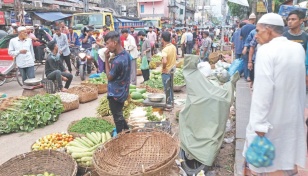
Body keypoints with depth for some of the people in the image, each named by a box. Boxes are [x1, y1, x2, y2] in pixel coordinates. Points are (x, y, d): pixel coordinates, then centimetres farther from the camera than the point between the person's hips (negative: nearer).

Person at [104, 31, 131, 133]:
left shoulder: (117, 61, -30)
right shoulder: (126, 54, 0)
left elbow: (109, 77, -14)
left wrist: (106, 59, -15)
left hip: (115, 94, -9)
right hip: (122, 91, 9)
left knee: (118, 118, 8)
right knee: (120, 116, 24)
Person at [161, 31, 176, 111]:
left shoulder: (165, 49, -26)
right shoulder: (173, 47, 0)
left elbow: (164, 61, -39)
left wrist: (164, 67, -22)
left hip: (166, 71, -8)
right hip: (172, 69, 8)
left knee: (167, 88, 4)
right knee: (170, 87, 21)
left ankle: (168, 105, 14)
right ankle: (171, 102, 34)